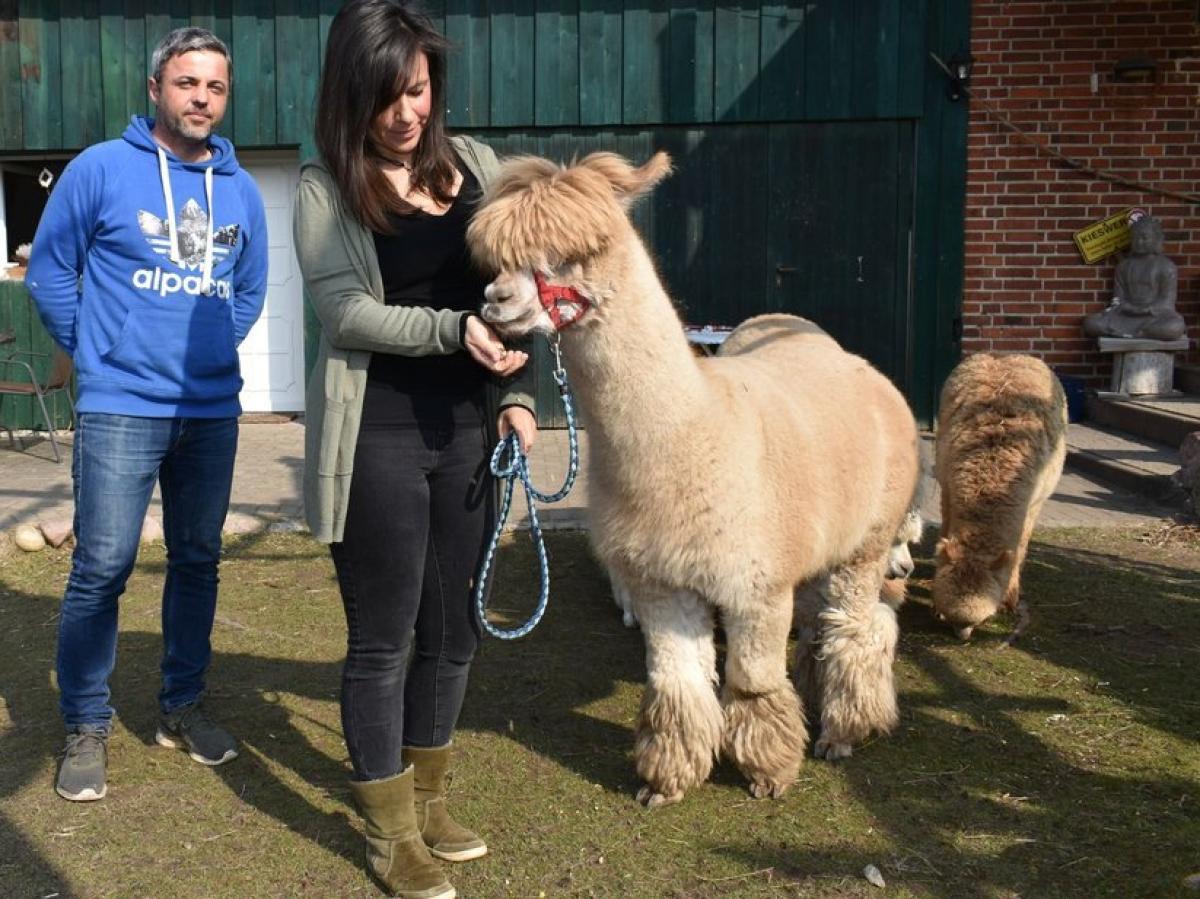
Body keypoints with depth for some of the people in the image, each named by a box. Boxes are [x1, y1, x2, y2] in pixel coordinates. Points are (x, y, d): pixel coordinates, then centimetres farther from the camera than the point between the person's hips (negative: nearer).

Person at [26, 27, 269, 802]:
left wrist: (210, 351, 11)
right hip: (121, 408, -4)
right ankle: (87, 728, 11)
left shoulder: (241, 191, 7)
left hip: (213, 410, 4)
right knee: (102, 567, -4)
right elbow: (50, 273, 1)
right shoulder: (101, 169, -4)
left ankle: (183, 707, 27)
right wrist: (99, 354, 4)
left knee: (198, 562, 11)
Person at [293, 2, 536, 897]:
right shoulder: (325, 186, -4)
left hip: (467, 433, 5)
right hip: (376, 441, -4)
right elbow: (346, 310, -14)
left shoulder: (476, 165, 8)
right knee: (383, 640, 5)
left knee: (453, 628, 14)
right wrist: (453, 329, -26)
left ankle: (427, 801, 33)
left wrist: (516, 393, -1)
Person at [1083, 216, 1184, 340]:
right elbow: (1118, 297, 10)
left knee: (1175, 328, -38)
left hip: (1155, 315, -4)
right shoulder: (1124, 265, 12)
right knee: (1090, 323, -22)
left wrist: (1146, 310, -17)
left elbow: (1167, 301, -3)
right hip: (1127, 316, 4)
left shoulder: (1166, 266, 2)